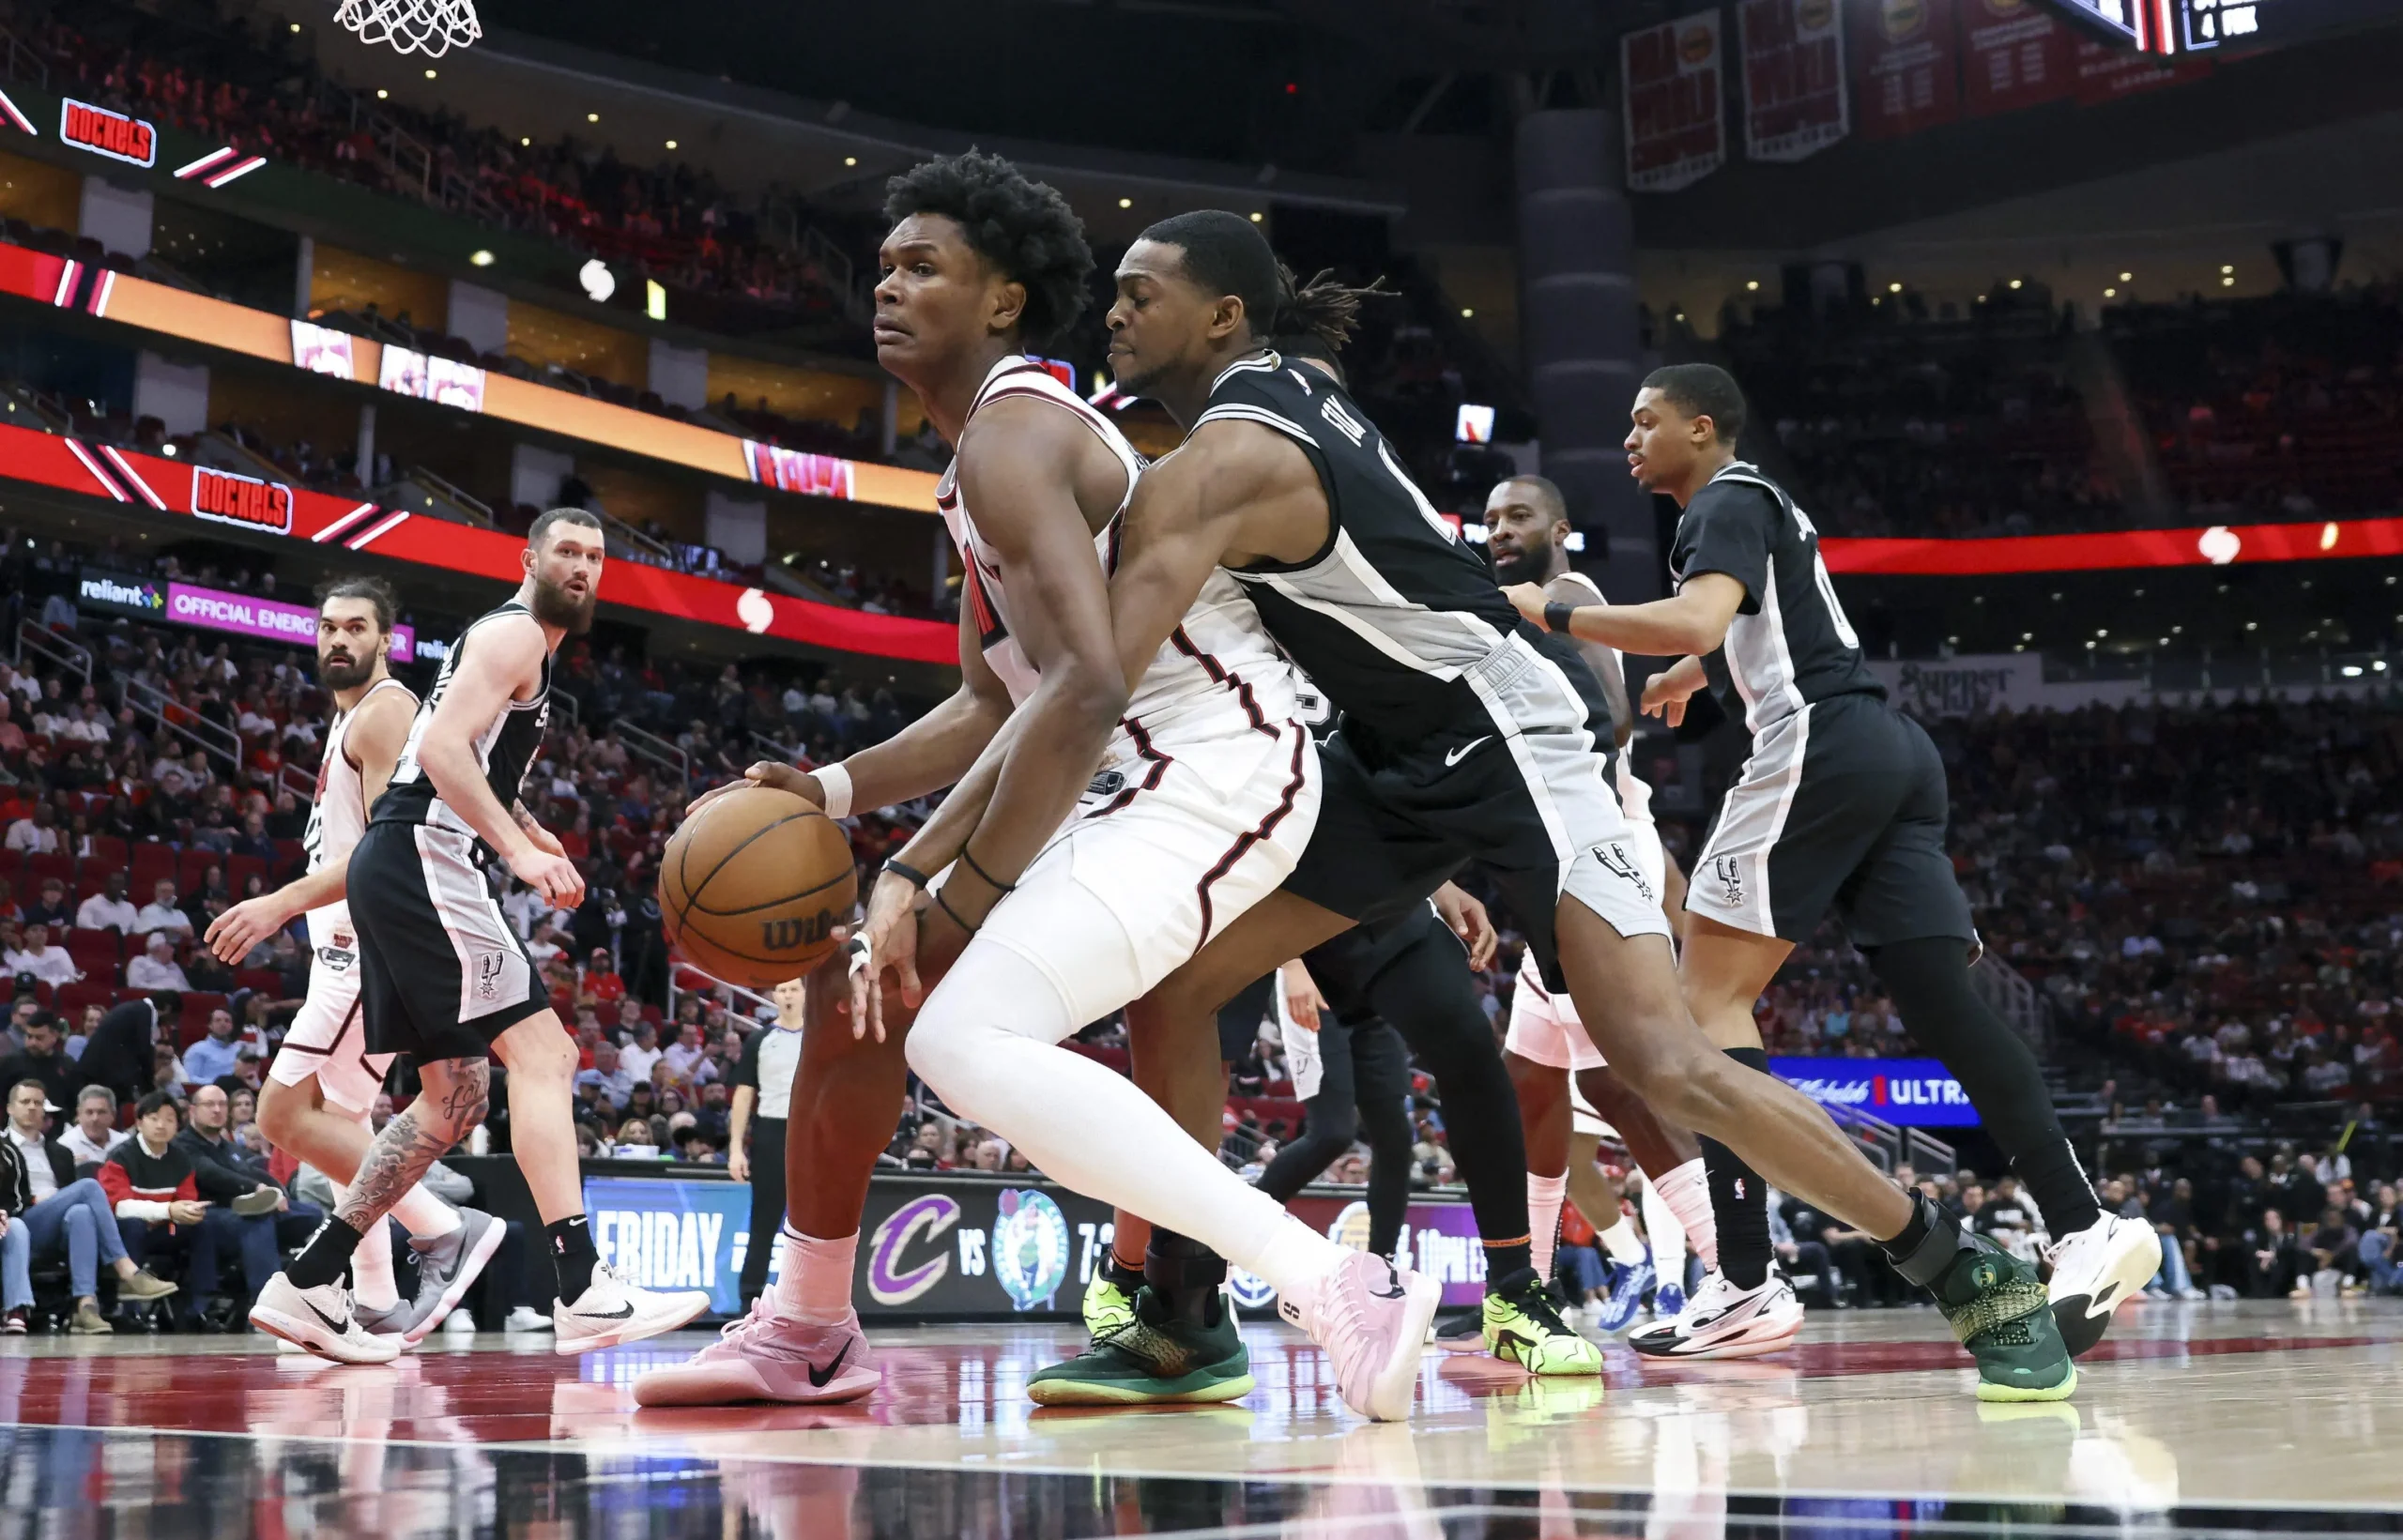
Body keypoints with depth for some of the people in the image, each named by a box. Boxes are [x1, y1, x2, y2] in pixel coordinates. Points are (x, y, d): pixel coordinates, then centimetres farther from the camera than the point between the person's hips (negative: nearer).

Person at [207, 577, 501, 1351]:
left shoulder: (385, 712, -11)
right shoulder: (351, 717, 21)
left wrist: (283, 903, -27)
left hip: (380, 945, -11)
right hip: (353, 946, 11)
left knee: (285, 1114, -15)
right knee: (338, 1123, 13)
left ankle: (444, 1230, -13)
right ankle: (378, 1308, 16)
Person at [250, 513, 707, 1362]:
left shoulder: (527, 647, 26)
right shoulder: (514, 632, -5)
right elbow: (442, 747, -19)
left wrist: (533, 834, 21)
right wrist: (519, 850, -24)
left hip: (397, 874, 10)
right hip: (422, 858, -10)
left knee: (454, 1101, 12)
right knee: (540, 1053, -16)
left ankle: (307, 1285, 14)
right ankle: (586, 1292, -23)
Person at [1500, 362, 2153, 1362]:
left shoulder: (1727, 503, -1)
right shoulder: (1766, 504, 28)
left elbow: (1694, 623, -21)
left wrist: (1552, 614, -12)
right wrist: (1685, 676, 64)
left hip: (1818, 748, -10)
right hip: (1895, 752, 10)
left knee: (1708, 994, -7)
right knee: (1940, 998, 3)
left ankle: (1746, 1287, -14)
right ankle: (2086, 1230, -6)